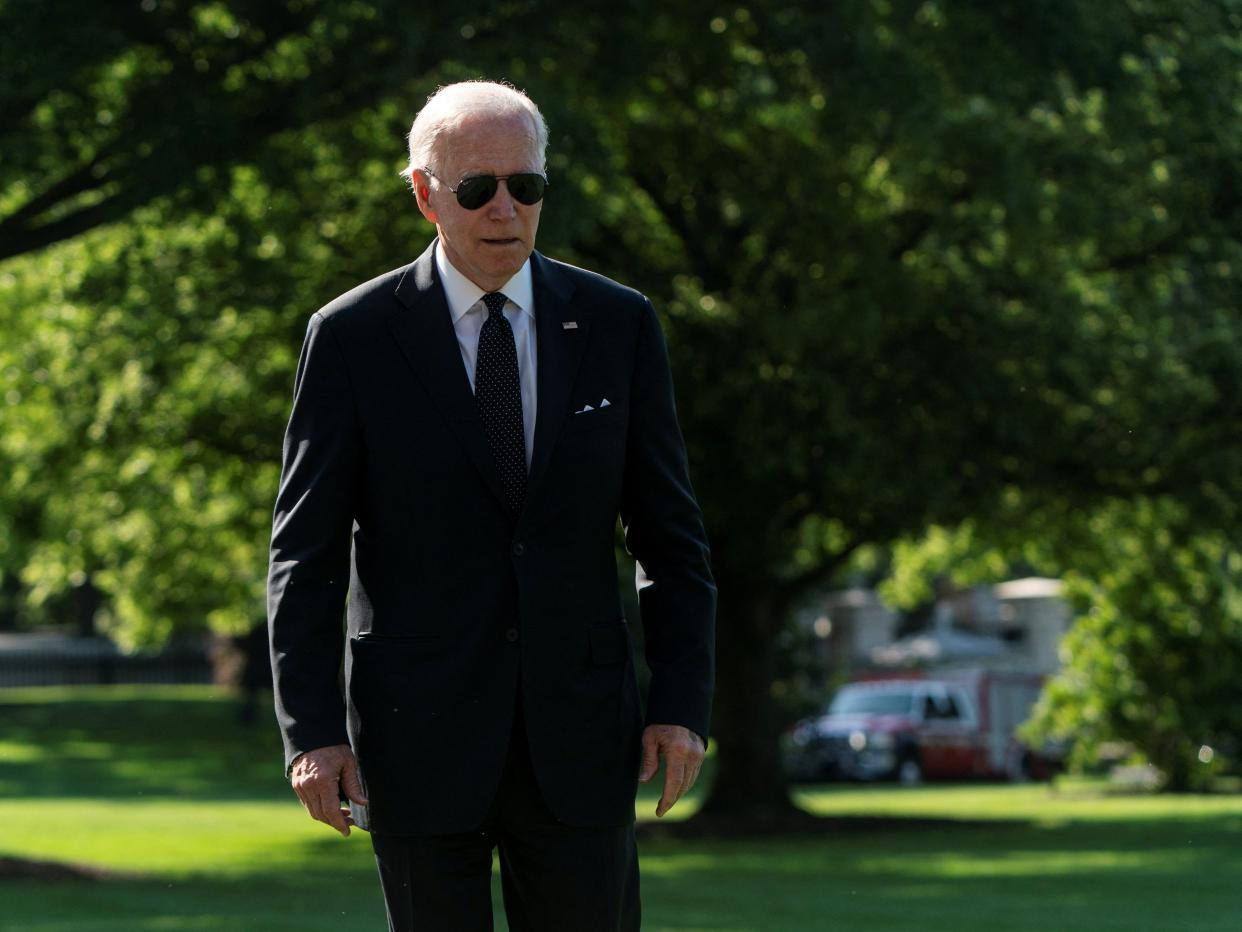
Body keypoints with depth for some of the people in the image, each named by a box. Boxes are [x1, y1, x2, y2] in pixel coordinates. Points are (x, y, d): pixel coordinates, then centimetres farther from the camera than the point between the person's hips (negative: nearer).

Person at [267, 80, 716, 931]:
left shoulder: (618, 325, 4)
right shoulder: (353, 339, -2)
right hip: (418, 742, -2)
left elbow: (671, 534, 6)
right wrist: (312, 730, -9)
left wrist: (683, 702, -3)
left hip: (579, 732, 2)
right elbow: (305, 551, -1)